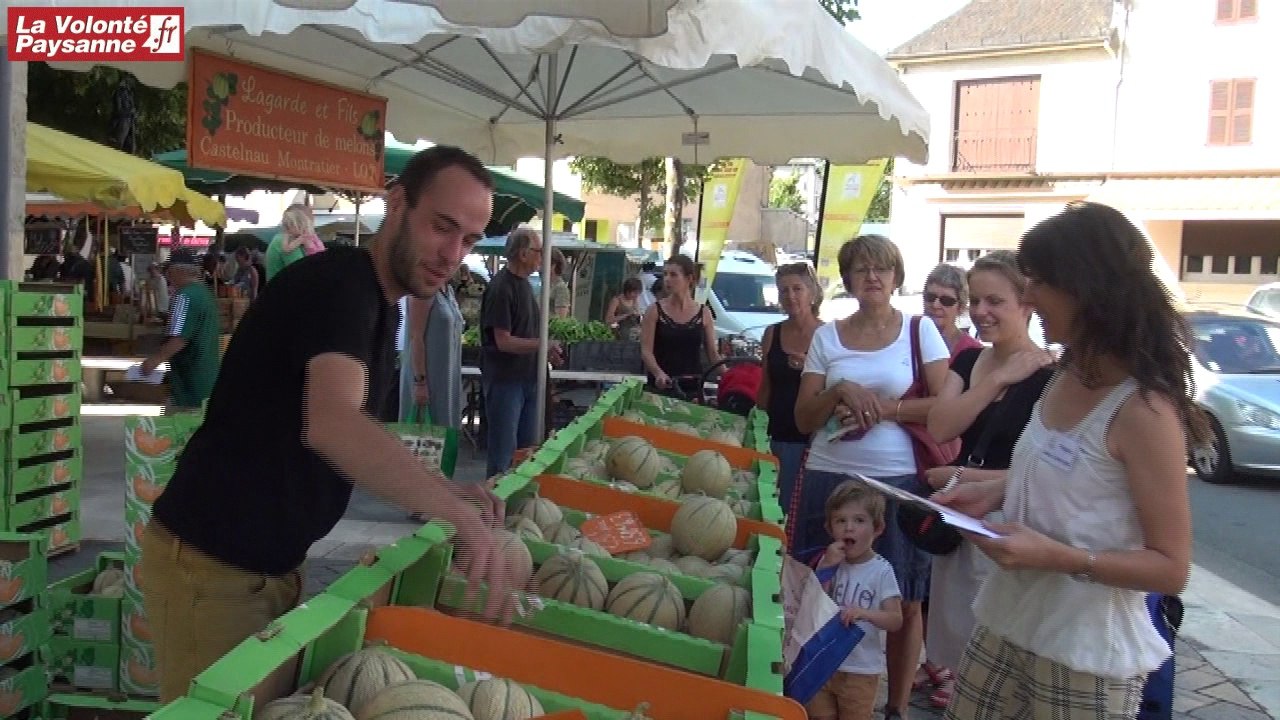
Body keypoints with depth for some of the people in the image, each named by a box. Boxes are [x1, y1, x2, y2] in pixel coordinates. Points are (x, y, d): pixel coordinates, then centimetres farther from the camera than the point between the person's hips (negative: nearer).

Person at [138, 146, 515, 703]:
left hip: (276, 563, 9)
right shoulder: (339, 283, -22)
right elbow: (333, 426, -39)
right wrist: (461, 516, -42)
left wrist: (443, 492, 0)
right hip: (212, 567, -9)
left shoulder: (378, 304, 9)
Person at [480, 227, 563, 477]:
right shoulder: (501, 288, -17)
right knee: (504, 455, -1)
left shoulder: (524, 283, 10)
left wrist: (547, 351, 4)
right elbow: (504, 341, -20)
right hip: (504, 380, -9)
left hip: (527, 378, 9)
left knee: (527, 450, 16)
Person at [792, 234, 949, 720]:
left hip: (899, 482, -1)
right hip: (829, 479, 2)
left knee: (904, 602, 6)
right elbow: (803, 419, 5)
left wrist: (884, 408, -14)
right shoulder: (827, 336, 7)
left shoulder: (920, 330, 3)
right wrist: (841, 391, -12)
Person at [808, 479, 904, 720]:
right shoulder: (829, 561, -1)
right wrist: (826, 567, -17)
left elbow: (895, 621, -14)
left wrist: (865, 613, -32)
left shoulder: (881, 570, -11)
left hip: (861, 669, -3)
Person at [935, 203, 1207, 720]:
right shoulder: (1066, 377, 3)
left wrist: (1057, 557, -28)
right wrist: (994, 490, 1)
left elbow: (1171, 568, -17)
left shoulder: (1143, 408, -19)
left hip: (1086, 652, -7)